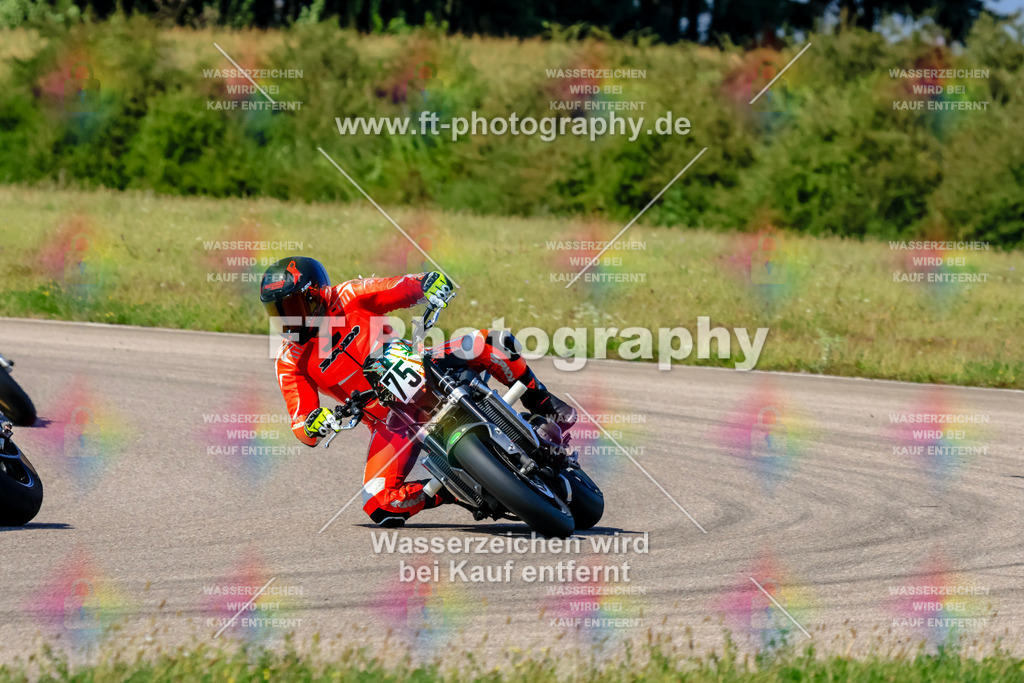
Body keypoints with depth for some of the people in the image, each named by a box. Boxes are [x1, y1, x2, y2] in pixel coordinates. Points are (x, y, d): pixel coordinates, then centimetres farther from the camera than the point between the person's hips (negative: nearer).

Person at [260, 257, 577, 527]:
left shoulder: (351, 298, -8)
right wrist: (312, 425, -32)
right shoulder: (291, 361, -5)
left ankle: (541, 403, -7)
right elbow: (302, 428, -7)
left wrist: (434, 284, -33)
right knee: (380, 506, -22)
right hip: (389, 422, 1)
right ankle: (449, 491, 1)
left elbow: (416, 286, -8)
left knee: (486, 344, -27)